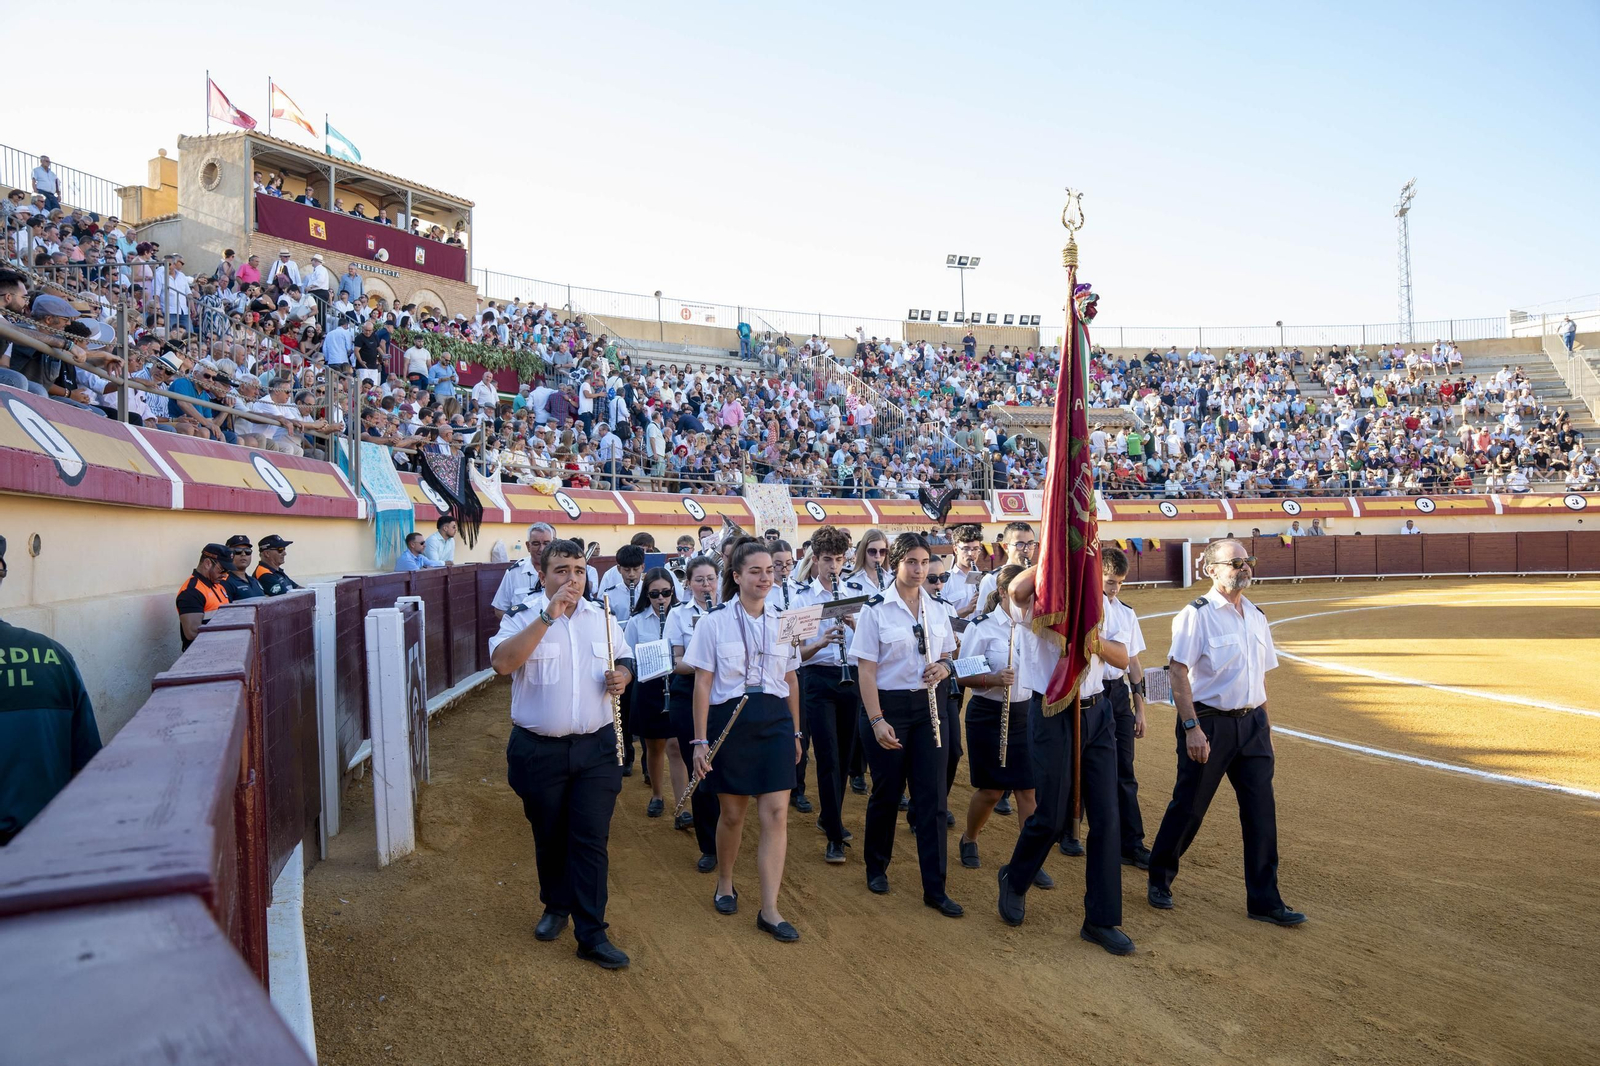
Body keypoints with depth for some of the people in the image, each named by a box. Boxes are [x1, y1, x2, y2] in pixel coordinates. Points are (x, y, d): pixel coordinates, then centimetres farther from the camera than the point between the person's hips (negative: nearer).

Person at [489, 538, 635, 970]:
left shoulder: (602, 616, 7)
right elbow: (502, 662, -25)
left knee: (591, 838, 0)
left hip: (596, 748, 2)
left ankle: (591, 934, 8)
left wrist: (621, 676, -5)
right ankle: (556, 906, 39)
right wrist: (548, 616, -28)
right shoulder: (523, 615, -6)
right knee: (549, 837, 15)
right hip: (538, 750, -2)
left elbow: (624, 661, 19)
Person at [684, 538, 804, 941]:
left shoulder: (783, 621, 5)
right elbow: (703, 684, -5)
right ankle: (724, 884, 37)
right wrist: (700, 740, -7)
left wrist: (795, 732, 15)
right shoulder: (715, 622, -6)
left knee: (776, 813, -4)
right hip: (729, 722, -2)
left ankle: (769, 910, 4)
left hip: (775, 722, 3)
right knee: (733, 812, 11)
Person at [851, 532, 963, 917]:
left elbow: (946, 658, 16)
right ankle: (876, 868, 31)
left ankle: (935, 888, 8)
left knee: (932, 797, 1)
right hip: (889, 706, -4)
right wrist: (877, 721, -17)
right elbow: (866, 670, -10)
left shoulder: (936, 609, 6)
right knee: (887, 792, 9)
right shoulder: (876, 609, -8)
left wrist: (943, 668, -9)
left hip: (928, 707, 4)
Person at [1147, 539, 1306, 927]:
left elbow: (1261, 676, 16)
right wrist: (1191, 727, -20)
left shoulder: (1256, 616, 11)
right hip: (1209, 723, -6)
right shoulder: (1196, 614, -11)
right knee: (1188, 805, 5)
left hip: (1252, 723, 6)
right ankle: (1159, 878, 25)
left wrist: (1264, 726, 13)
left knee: (1262, 811, 6)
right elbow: (1179, 672, -15)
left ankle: (1264, 900, 16)